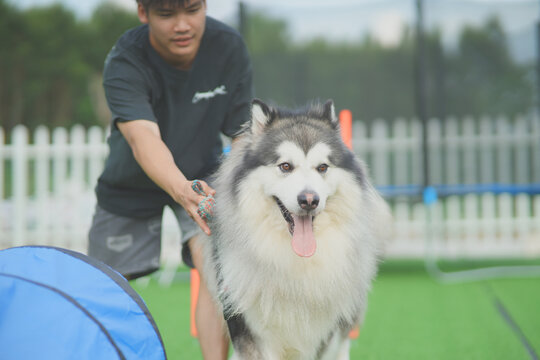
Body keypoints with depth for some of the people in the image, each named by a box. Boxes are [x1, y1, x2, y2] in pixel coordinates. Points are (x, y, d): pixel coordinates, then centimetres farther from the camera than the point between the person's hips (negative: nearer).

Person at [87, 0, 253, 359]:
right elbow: (144, 138, -49)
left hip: (201, 174, 1)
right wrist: (182, 191, -69)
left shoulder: (229, 46, -24)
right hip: (130, 184, -1)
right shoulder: (124, 64, -33)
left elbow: (243, 132, -18)